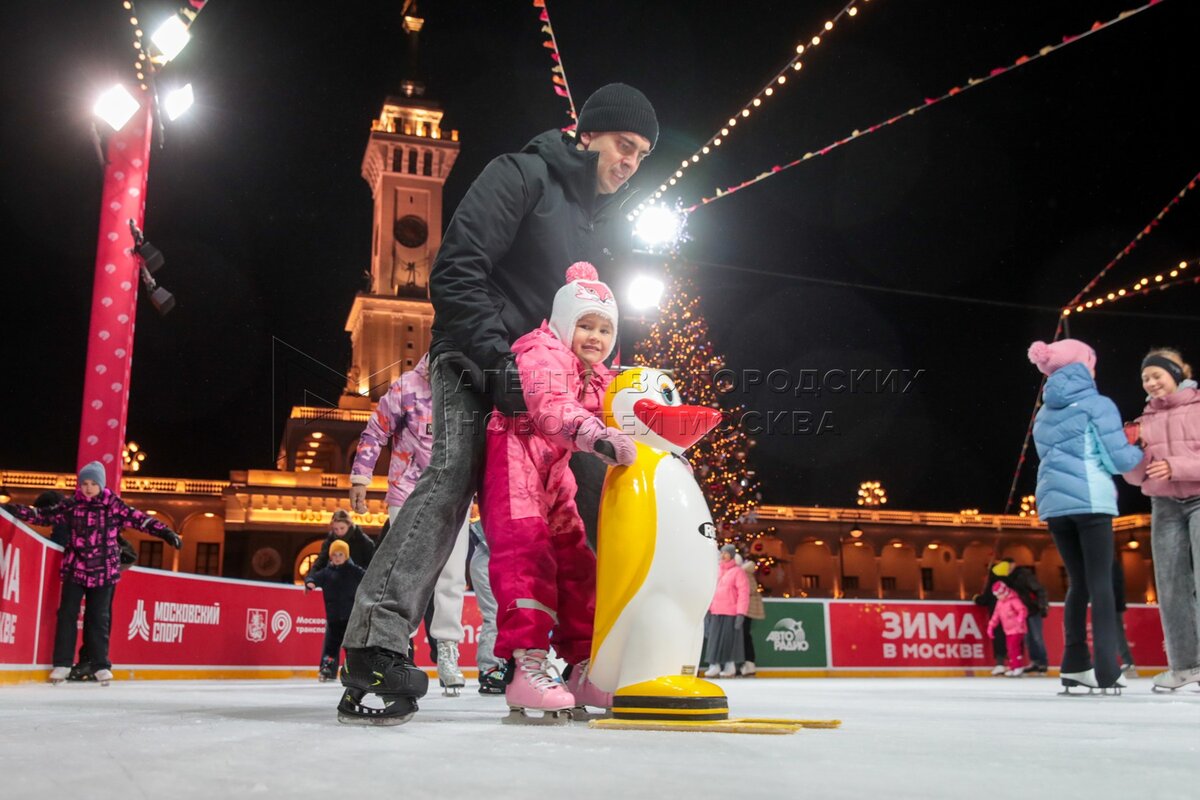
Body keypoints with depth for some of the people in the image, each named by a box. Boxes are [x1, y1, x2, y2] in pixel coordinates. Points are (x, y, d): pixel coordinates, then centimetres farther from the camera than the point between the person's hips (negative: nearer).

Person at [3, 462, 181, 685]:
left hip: (103, 572, -1)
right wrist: (16, 511, -3)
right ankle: (62, 663, 11)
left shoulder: (113, 505, -4)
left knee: (99, 618, 4)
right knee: (67, 614, 1)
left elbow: (139, 519, -8)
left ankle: (101, 665, 13)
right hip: (75, 569, 1)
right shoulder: (72, 505, 0)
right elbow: (45, 515, 5)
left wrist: (165, 532, -16)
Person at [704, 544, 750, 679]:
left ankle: (730, 667, 10)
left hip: (731, 614, -6)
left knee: (729, 641, -2)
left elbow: (744, 594, -11)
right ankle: (714, 667, 4)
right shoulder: (720, 572, 14)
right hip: (717, 613, 6)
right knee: (714, 640, 1)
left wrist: (741, 614, -17)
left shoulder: (738, 572, -6)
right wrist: (709, 610, 14)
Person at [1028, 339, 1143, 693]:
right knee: (1101, 584, -4)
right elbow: (1120, 460, -5)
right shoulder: (1096, 405, -4)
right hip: (1090, 502, -6)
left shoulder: (1044, 413, 16)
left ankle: (1074, 666, 8)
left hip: (1054, 504, 6)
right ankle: (1106, 672, -9)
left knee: (1079, 583, 11)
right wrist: (1139, 452, 15)